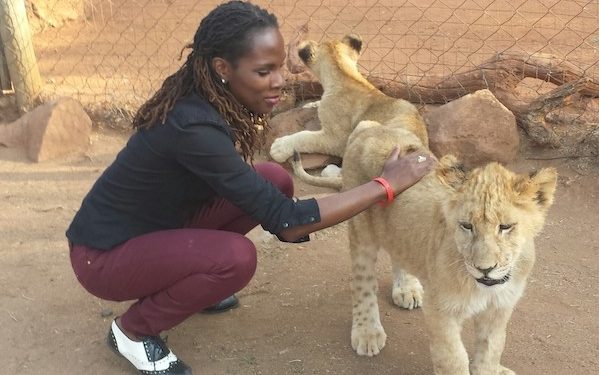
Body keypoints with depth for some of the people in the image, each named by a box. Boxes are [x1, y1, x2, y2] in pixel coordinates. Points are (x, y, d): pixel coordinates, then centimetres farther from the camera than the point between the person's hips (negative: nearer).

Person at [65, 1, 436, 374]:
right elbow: (285, 221, -32)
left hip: (158, 224, 8)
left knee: (273, 181, -6)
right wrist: (387, 185, -26)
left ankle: (184, 282, 13)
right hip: (105, 255, -7)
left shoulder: (211, 101, -9)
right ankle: (132, 330, -3)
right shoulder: (194, 125, -34)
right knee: (235, 258, -32)